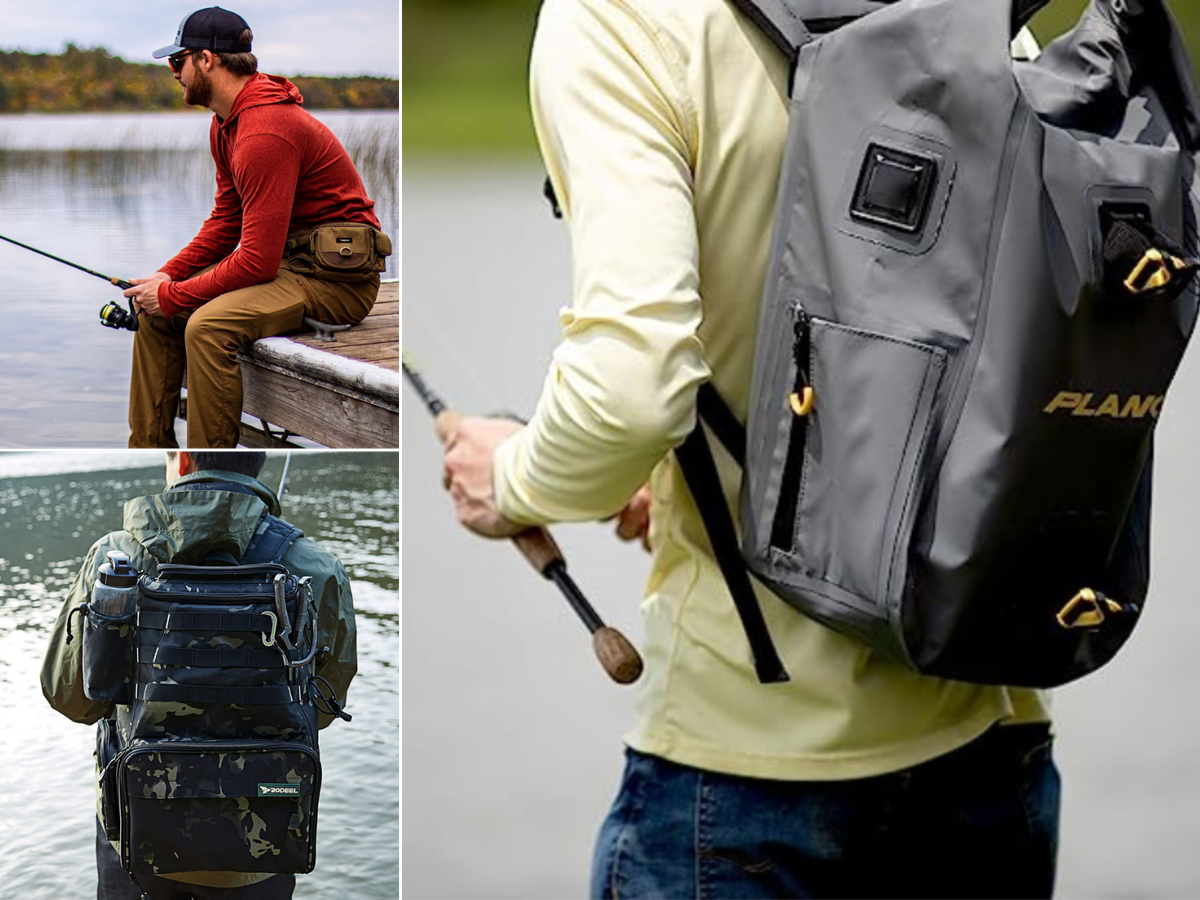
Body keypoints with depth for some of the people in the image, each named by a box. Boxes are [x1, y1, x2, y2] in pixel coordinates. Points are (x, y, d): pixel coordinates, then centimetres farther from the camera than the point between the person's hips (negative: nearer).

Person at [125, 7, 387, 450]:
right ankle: (150, 451, 15)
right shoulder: (225, 123, 9)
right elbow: (226, 221, 16)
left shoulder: (266, 133, -24)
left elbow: (258, 261, -26)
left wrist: (172, 295, -17)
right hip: (284, 258, 11)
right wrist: (169, 275, 2)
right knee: (154, 308, 7)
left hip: (338, 277, -11)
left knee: (208, 325, -30)